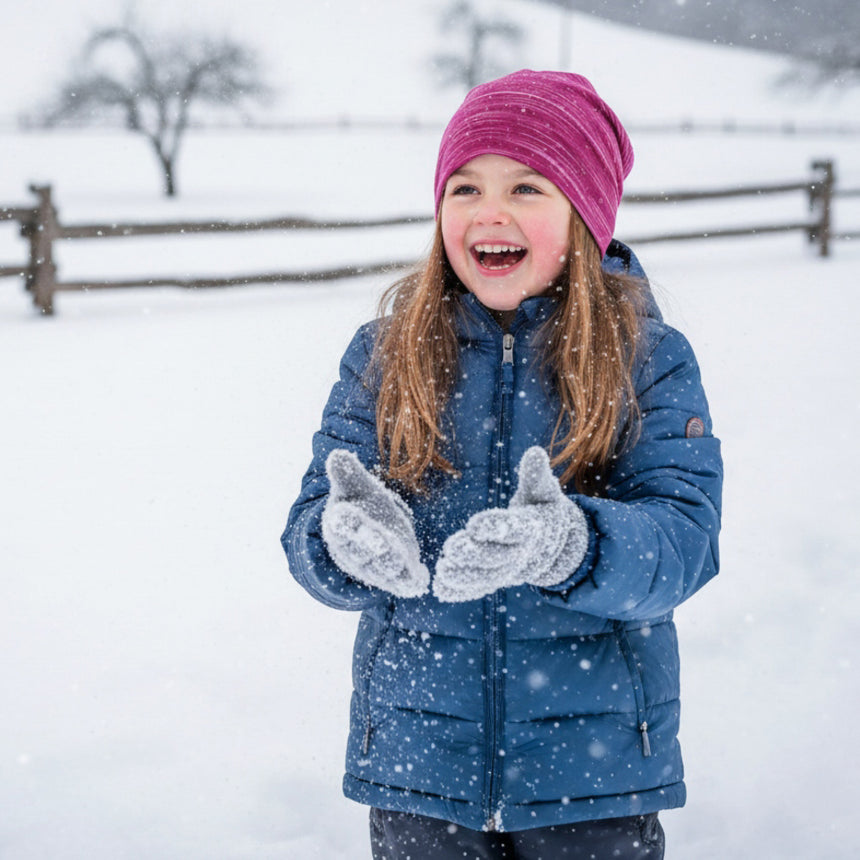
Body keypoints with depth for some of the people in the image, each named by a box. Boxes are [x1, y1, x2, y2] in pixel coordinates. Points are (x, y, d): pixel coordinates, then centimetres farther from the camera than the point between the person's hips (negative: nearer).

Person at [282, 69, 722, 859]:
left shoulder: (649, 359, -3)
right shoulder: (382, 356, 2)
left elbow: (683, 534, -14)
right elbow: (310, 531, -3)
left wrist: (571, 546, -35)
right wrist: (347, 540, -27)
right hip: (416, 758, 2)